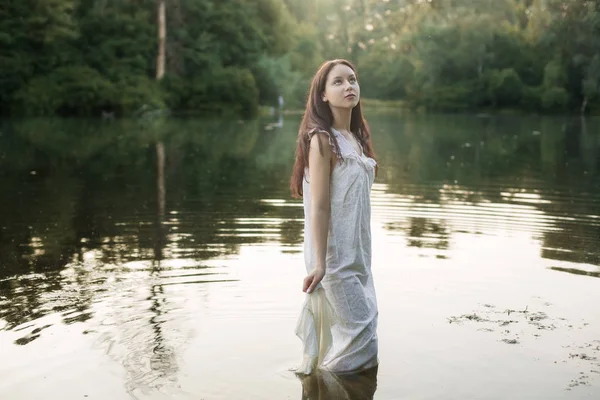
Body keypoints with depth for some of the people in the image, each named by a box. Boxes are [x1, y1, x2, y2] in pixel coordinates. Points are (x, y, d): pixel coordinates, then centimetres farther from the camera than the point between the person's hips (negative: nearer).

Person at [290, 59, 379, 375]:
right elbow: (319, 206, -17)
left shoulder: (355, 138, 11)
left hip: (357, 252, 8)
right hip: (334, 255, -8)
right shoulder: (323, 139, -13)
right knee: (359, 328, -4)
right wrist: (319, 263, -19)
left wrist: (362, 253, 16)